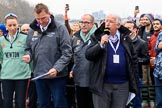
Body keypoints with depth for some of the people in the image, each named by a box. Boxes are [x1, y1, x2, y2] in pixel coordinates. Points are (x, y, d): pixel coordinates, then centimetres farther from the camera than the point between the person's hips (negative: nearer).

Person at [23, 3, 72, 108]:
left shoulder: (60, 28, -7)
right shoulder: (33, 30, 8)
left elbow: (67, 52, -11)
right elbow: (28, 49, 19)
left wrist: (57, 68, -21)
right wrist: (28, 55, -5)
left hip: (57, 75, -5)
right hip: (39, 75, 5)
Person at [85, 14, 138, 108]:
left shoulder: (126, 38, 6)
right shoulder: (97, 37, 0)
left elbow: (134, 59, 10)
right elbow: (88, 55, -9)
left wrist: (134, 81, 7)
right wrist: (101, 44, -23)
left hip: (122, 85, 2)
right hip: (102, 84, -1)